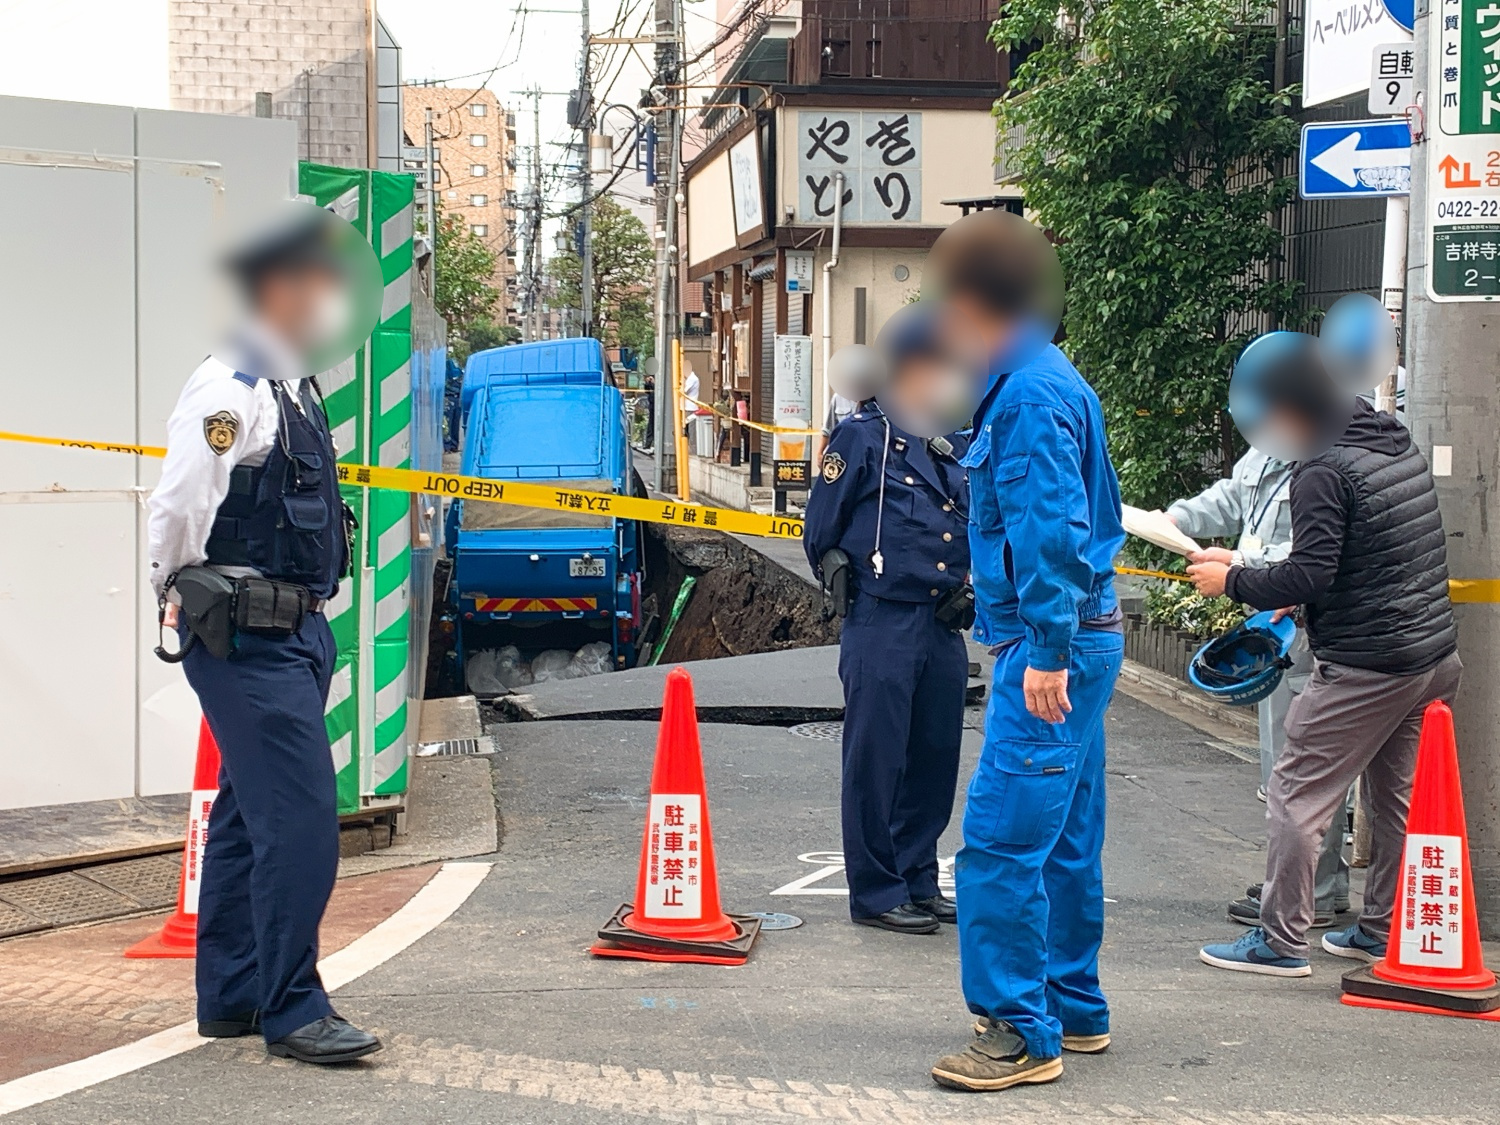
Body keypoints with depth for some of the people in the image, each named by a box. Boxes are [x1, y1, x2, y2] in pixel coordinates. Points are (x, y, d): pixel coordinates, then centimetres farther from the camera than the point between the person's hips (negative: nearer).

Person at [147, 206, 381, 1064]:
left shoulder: (290, 390, 16)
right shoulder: (229, 391, -14)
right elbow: (178, 510, -18)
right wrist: (184, 600, -4)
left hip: (294, 631, 10)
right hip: (249, 637, -10)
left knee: (250, 816, 15)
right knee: (301, 816, -11)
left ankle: (230, 996, 24)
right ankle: (292, 1008, -4)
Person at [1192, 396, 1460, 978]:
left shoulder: (1324, 471, -17)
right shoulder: (1401, 447, 11)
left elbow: (1310, 574, -22)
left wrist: (1231, 580, -8)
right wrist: (1302, 595, 20)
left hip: (1366, 668, -9)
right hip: (1437, 657, 9)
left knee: (1296, 794, -1)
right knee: (1395, 795, 19)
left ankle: (1281, 940, 1)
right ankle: (1382, 930, 27)